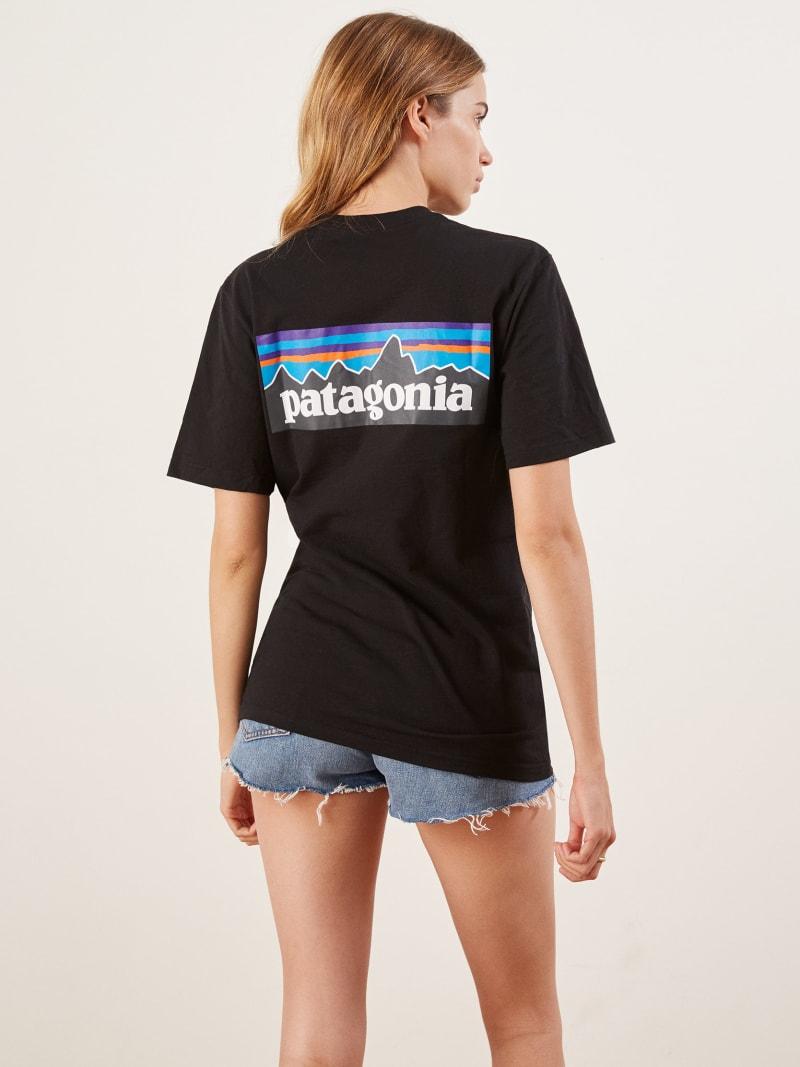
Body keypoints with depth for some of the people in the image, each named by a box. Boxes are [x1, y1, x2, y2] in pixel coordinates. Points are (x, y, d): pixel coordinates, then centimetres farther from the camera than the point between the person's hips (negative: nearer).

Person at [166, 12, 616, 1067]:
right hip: (471, 709, -2)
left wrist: (233, 739, 12)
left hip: (304, 695, 3)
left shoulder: (258, 293, 0)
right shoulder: (510, 277, -9)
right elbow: (546, 534, -13)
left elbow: (236, 548, 1)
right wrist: (590, 757, -7)